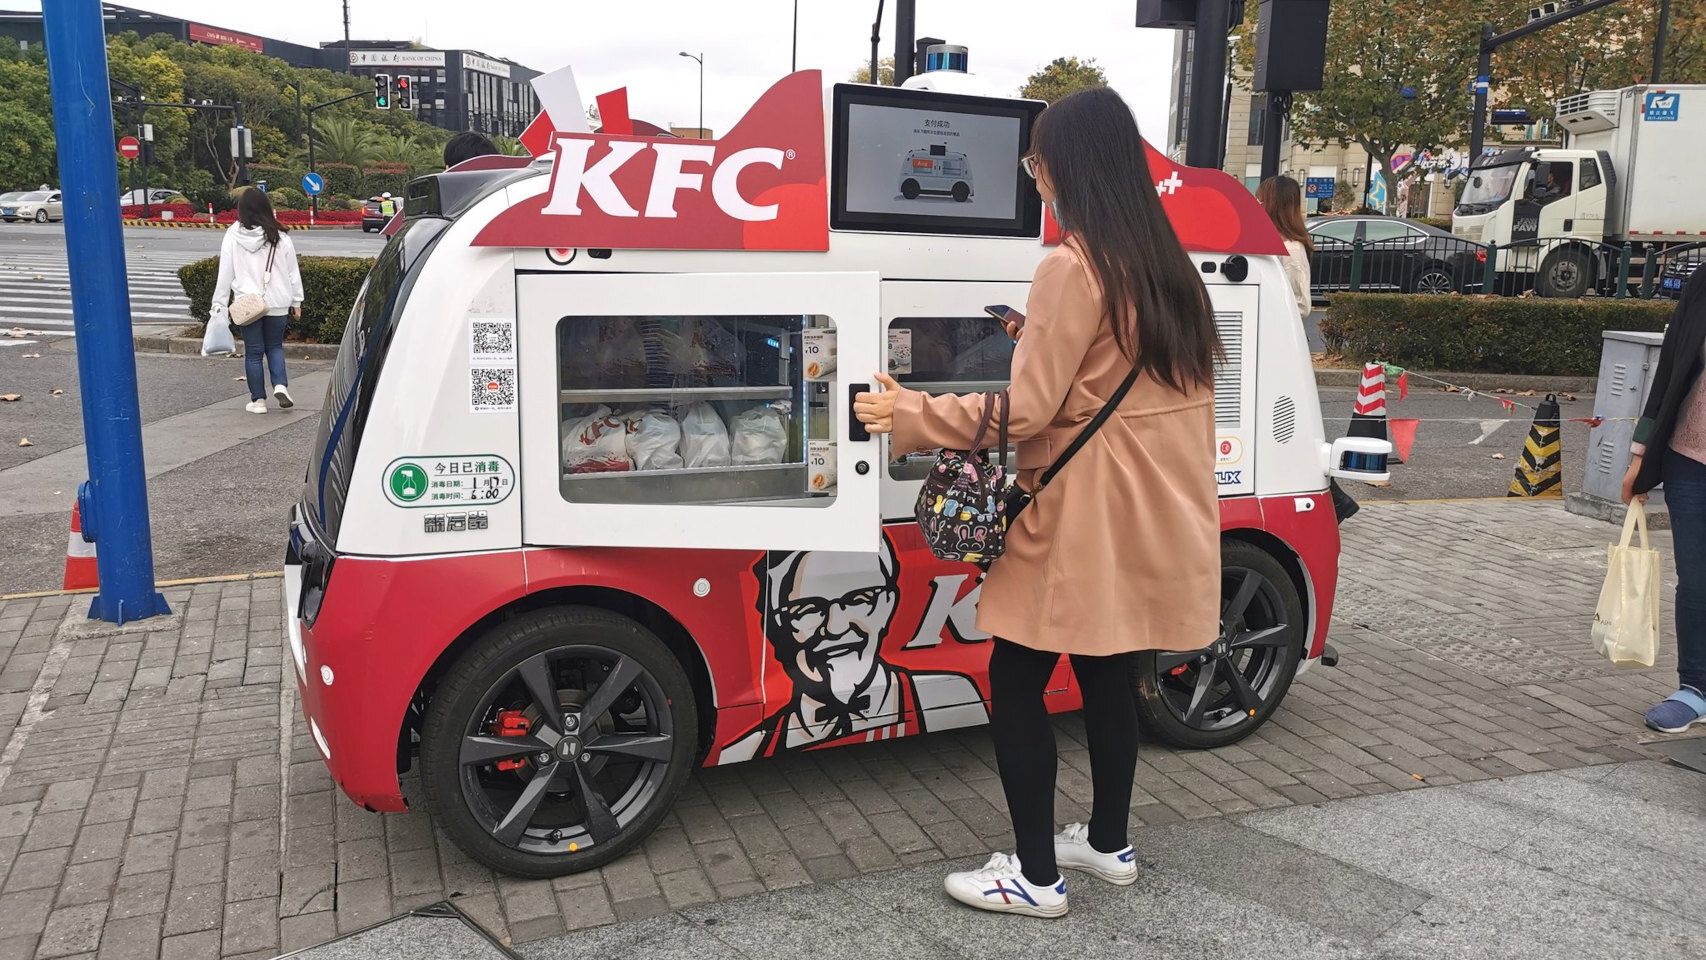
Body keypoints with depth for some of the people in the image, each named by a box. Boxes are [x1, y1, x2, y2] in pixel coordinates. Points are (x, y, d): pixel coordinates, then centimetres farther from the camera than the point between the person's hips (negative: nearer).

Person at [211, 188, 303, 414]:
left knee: (253, 352, 8)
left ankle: (258, 400, 11)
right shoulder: (280, 238, -3)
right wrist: (296, 301, 11)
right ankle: (280, 385, -2)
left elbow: (225, 275, -3)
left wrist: (220, 305, 3)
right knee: (275, 346, 18)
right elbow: (292, 272, 2)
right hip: (277, 303, 1)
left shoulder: (232, 238, -5)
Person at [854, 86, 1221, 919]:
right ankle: (1109, 843, 32)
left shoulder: (1073, 268, -17)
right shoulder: (1166, 264, 9)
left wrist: (909, 418, -11)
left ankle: (1035, 876, 11)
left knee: (1017, 684, 3)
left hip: (1084, 517, -8)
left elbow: (1025, 411, -19)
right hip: (1144, 513, 9)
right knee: (1104, 673, 19)